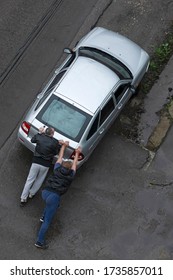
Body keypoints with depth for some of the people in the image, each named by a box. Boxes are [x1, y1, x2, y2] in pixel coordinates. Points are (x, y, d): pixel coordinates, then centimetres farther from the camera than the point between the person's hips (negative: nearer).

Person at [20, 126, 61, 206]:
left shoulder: (39, 136, -7)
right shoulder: (55, 142, -12)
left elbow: (32, 140, 16)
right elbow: (55, 153, 2)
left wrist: (40, 132, 20)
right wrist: (59, 145, 12)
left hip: (36, 162, 2)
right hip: (46, 165, -1)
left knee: (30, 180, 11)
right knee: (39, 180, 22)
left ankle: (23, 198, 15)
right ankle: (31, 194, 37)